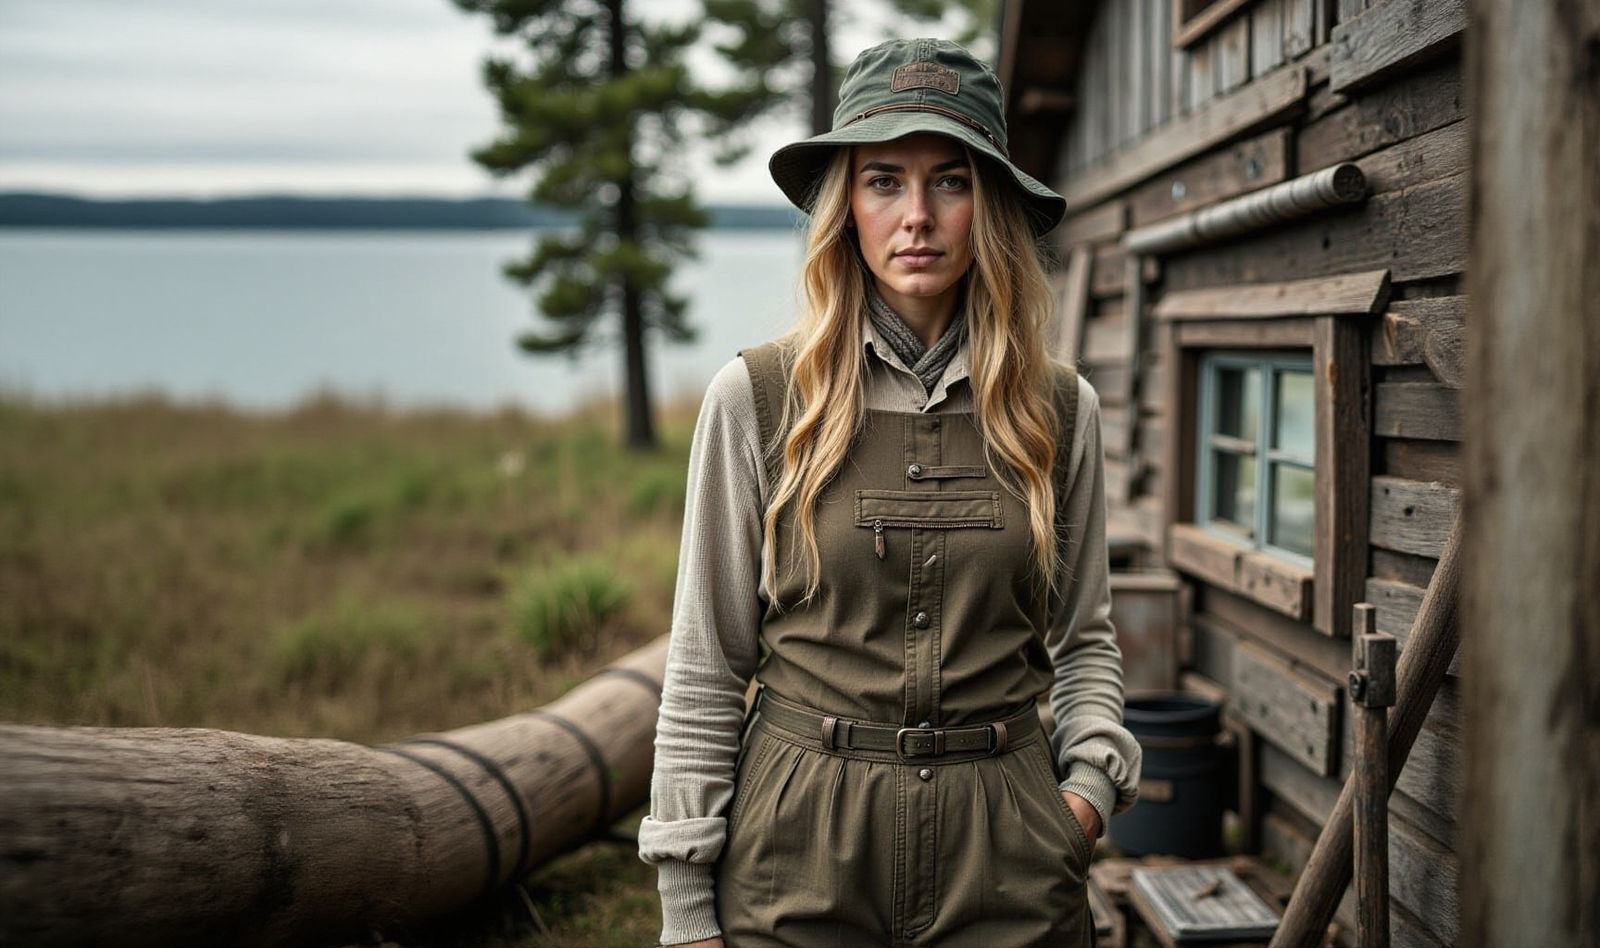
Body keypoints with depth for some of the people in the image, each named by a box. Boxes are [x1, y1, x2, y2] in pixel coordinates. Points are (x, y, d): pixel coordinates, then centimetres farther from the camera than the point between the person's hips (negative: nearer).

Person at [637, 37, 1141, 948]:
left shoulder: (1061, 409, 2)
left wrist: (1091, 778, -3)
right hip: (801, 840, -1)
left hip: (1006, 855, 2)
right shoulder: (756, 398, -5)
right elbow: (706, 664, -2)